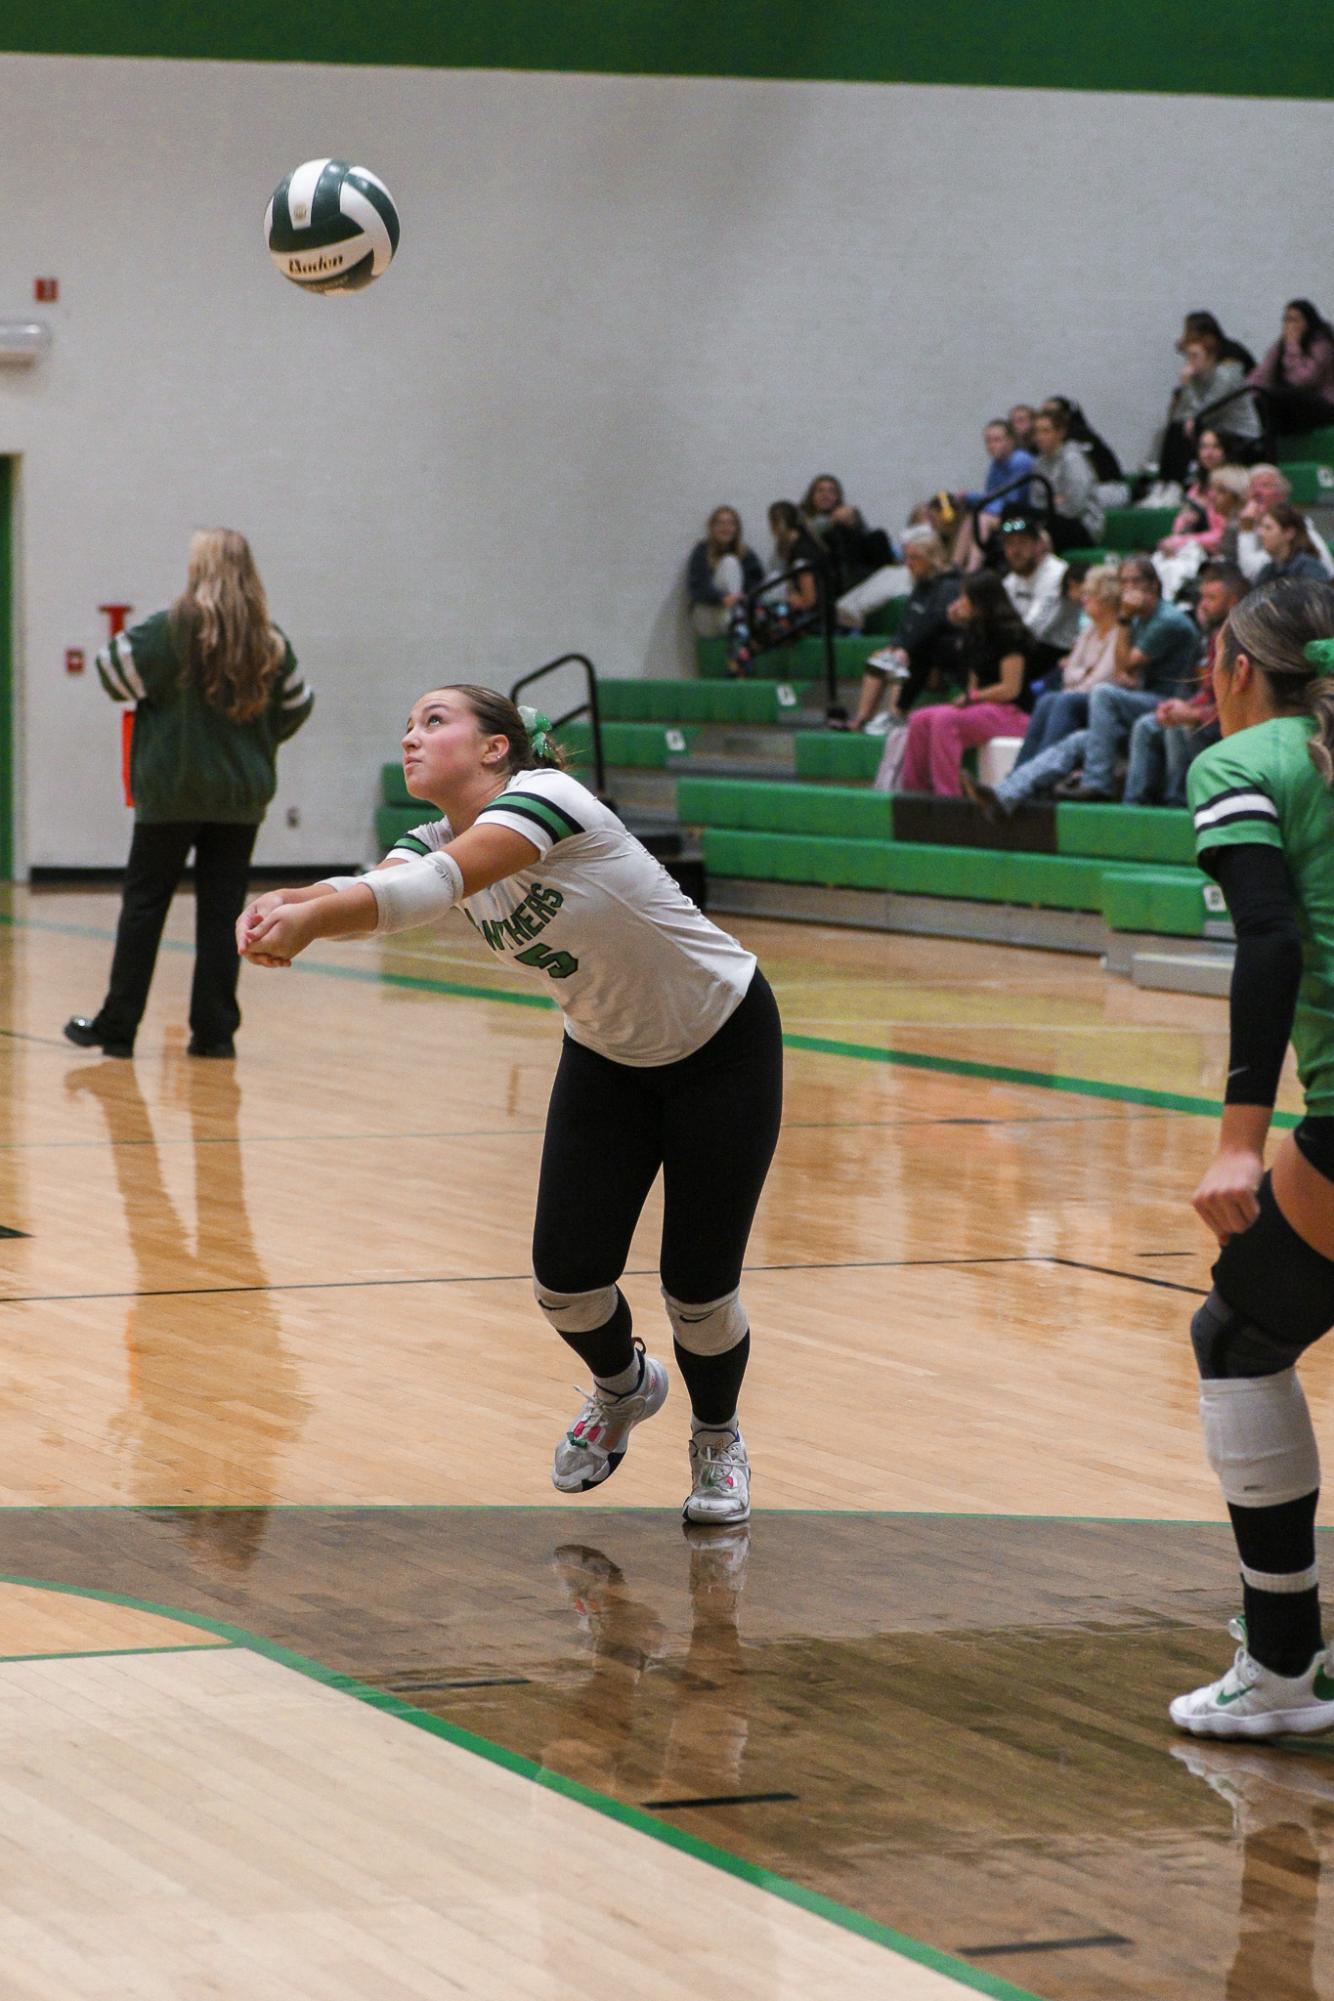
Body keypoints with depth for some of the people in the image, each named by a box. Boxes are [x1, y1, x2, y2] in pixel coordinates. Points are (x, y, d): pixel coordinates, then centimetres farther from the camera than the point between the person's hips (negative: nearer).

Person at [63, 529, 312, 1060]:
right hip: (241, 796, 3)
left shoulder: (173, 628, -10)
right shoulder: (271, 641, 2)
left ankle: (117, 1027, 5)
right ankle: (215, 1031, 3)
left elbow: (114, 669, -6)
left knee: (143, 907, 4)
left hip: (172, 791, -3)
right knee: (222, 911, 5)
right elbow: (296, 706, 10)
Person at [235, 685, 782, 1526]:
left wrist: (313, 916, -58)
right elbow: (370, 891, -28)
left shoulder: (544, 796, -27)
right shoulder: (440, 840, -7)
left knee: (699, 1283, -5)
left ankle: (719, 1439, 26)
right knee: (567, 1274, -7)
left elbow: (441, 883, -44)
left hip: (723, 1044, -6)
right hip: (607, 1057, 6)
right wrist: (291, 906, -50)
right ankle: (623, 1386, 28)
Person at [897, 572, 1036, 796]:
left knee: (945, 720, -30)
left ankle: (947, 795, -31)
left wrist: (970, 698, -10)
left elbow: (1010, 689, -15)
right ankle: (912, 792, -10)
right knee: (919, 720, -10)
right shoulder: (976, 632, 15)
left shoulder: (1010, 634, -12)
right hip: (985, 709, 9)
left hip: (1014, 713, -9)